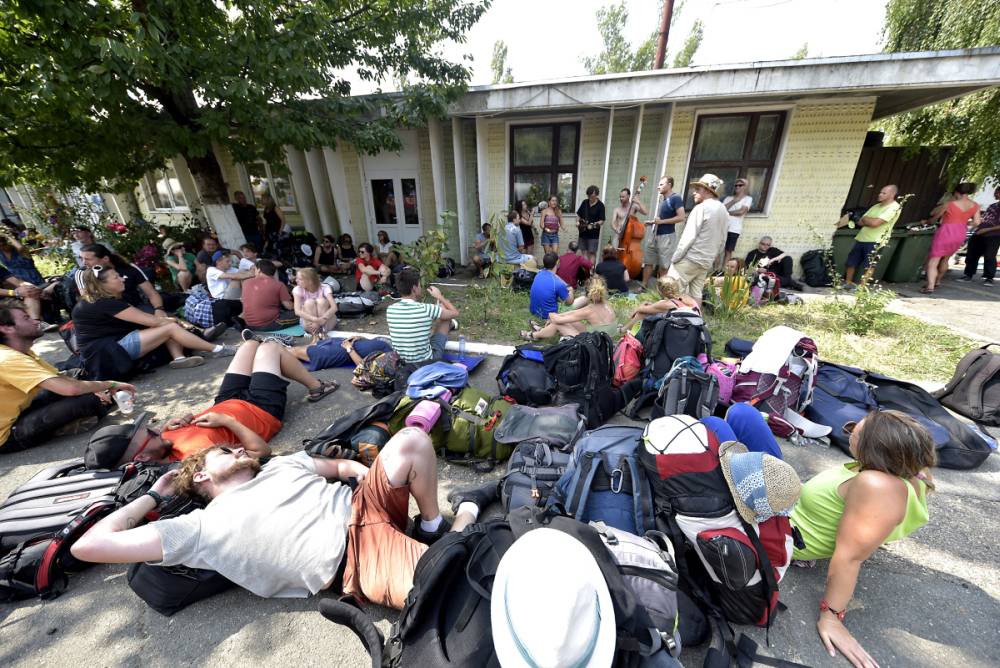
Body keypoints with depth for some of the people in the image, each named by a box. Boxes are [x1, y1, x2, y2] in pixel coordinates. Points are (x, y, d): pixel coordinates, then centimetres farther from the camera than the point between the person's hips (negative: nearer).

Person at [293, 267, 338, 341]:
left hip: (326, 321, -1)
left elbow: (334, 308, -28)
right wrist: (316, 320, -38)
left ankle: (323, 334, -25)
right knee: (309, 302, -25)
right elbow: (297, 311, -25)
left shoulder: (324, 287, -15)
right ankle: (315, 335, -27)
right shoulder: (298, 289, -11)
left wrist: (321, 320, -40)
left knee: (321, 301, -26)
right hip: (309, 322, 1)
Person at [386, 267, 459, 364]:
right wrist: (440, 296, 8)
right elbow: (455, 313, -6)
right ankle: (450, 325, 43)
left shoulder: (390, 310, -10)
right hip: (426, 360, -5)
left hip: (401, 360, 5)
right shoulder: (426, 309, -24)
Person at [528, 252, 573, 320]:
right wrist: (570, 291, 12)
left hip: (533, 311, 6)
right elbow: (569, 302, -8)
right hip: (547, 316, -5)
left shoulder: (538, 274, -6)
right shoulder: (558, 283, -26)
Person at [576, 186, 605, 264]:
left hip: (593, 234, -5)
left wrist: (593, 225, -25)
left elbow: (602, 221, -10)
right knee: (584, 253, 9)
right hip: (583, 232, 5)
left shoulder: (600, 205, -6)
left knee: (592, 253, -2)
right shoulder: (584, 202, 8)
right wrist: (577, 221, 0)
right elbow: (579, 214, 19)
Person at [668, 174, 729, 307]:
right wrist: (712, 258, 23)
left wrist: (675, 258, -12)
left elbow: (688, 237, -17)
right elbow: (722, 242, 17)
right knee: (696, 294, 10)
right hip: (706, 262, 8)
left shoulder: (701, 207, -11)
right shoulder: (724, 212, 15)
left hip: (690, 258, -8)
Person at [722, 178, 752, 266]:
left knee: (728, 251, -1)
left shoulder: (748, 199, 7)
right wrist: (734, 201, -5)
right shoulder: (728, 198, 16)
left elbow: (741, 212, -8)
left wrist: (727, 212, -3)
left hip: (734, 229, -3)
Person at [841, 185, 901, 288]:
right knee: (851, 261, 9)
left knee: (868, 266, -7)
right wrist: (870, 221, -7)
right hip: (861, 238, 7)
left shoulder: (894, 208, -7)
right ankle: (848, 283, 21)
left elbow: (875, 223, -17)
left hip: (874, 241, -7)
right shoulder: (877, 206, 16)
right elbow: (860, 222, 12)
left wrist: (865, 219, 1)